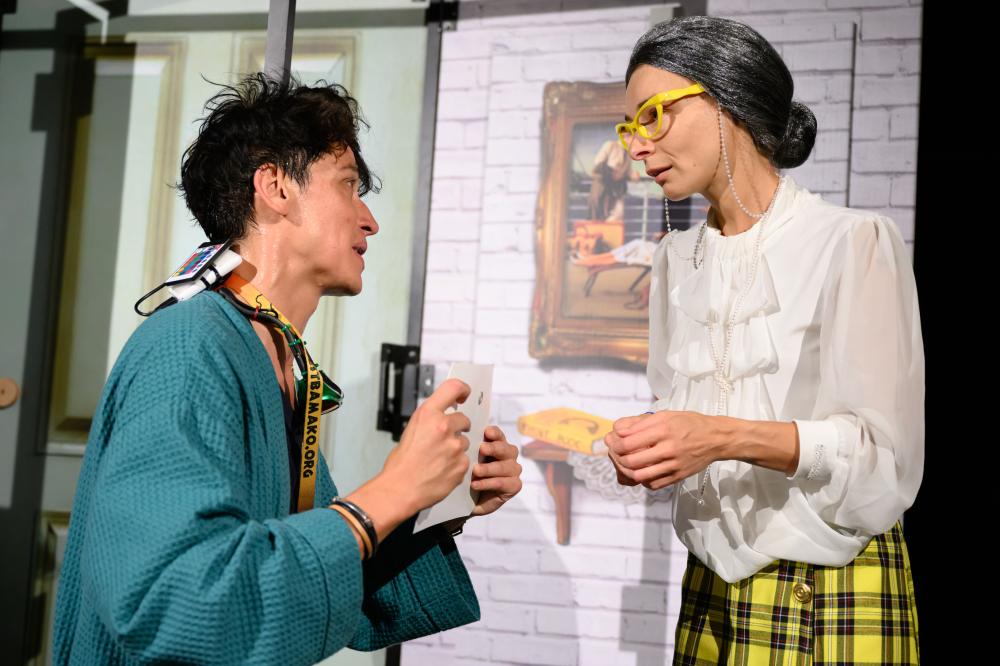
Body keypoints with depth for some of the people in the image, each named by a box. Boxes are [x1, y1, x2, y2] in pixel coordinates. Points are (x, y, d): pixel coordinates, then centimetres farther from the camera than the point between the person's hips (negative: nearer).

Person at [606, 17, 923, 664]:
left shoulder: (854, 240, -12)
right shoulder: (678, 257, 7)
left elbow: (885, 458, -15)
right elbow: (681, 417, 10)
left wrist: (728, 436, -27)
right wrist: (645, 446, -11)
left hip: (838, 597, -5)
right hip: (712, 594, 5)